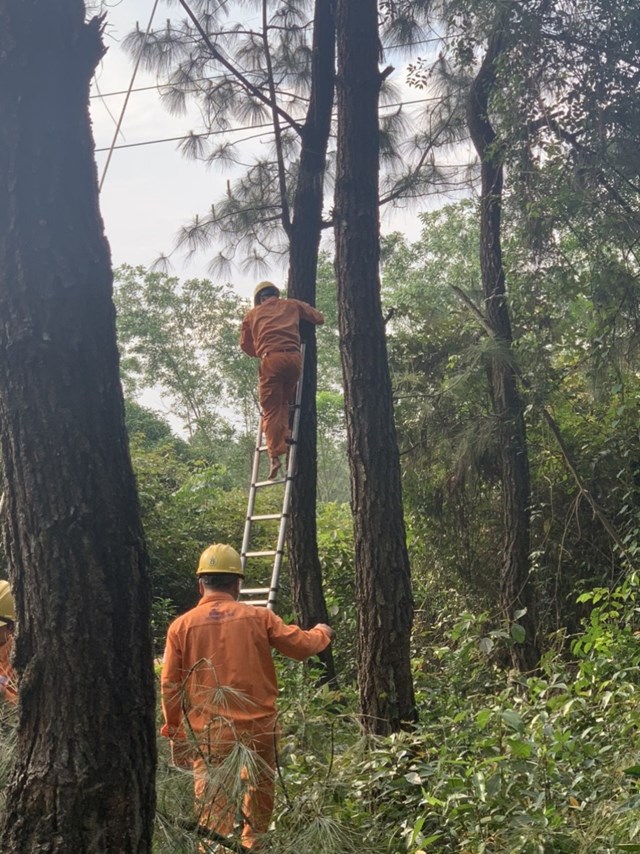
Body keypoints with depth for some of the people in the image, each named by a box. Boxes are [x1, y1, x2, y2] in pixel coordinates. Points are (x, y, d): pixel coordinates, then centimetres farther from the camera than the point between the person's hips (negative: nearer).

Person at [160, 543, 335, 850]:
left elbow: (170, 686, 0)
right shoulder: (258, 617, -2)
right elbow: (302, 646, 6)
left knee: (213, 802, 4)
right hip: (258, 724, 1)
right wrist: (321, 634, 28)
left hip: (209, 731, -1)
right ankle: (254, 845, 33)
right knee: (260, 789, 21)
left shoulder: (181, 626, -2)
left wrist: (175, 734, 10)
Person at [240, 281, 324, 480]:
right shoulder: (292, 305, 22)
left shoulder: (252, 314, 21)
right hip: (294, 357, 2)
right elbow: (319, 318, 26)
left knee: (271, 409, -1)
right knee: (285, 401, 23)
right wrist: (302, 318, 46)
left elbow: (245, 344, 23)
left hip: (271, 359, -1)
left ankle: (275, 454, -12)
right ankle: (285, 432, 2)